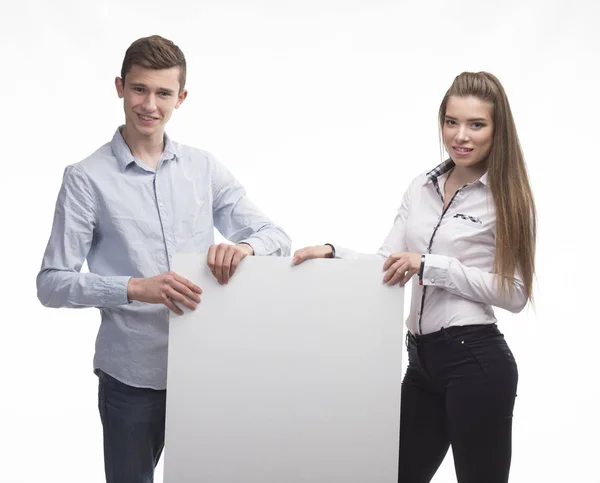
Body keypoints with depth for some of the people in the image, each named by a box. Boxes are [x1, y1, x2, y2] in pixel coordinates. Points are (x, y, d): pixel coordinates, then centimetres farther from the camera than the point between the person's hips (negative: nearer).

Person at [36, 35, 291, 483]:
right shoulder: (87, 178, -6)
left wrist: (245, 246, -17)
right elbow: (52, 283, -8)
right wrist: (135, 288, -24)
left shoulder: (205, 168, 6)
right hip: (132, 376, -3)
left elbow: (276, 235, 7)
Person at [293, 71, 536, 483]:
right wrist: (333, 253, -7)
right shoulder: (422, 188, 11)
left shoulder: (508, 198, -6)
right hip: (423, 358, 6)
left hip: (476, 360, -6)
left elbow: (514, 293, -12)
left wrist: (430, 266, -17)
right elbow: (388, 263, 10)